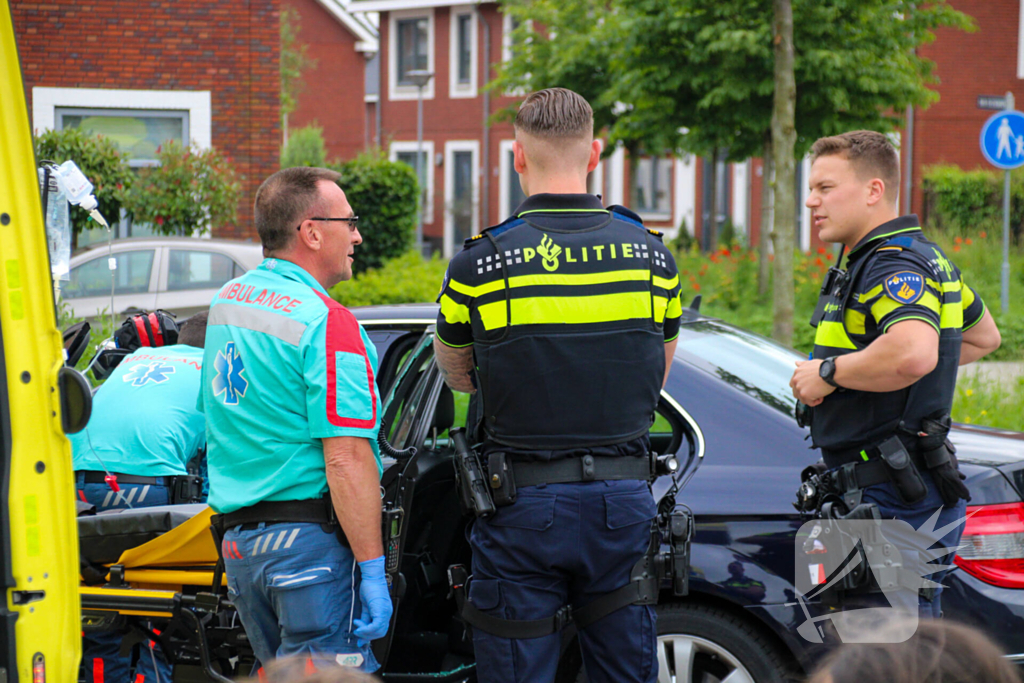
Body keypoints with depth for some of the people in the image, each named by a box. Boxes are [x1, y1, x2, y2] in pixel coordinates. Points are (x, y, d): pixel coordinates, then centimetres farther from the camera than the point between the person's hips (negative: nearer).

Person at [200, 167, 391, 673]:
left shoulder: (226, 303, 13)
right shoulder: (326, 322, -14)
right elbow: (346, 460, -19)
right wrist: (372, 570, -16)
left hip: (235, 543, 8)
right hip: (311, 539, -8)